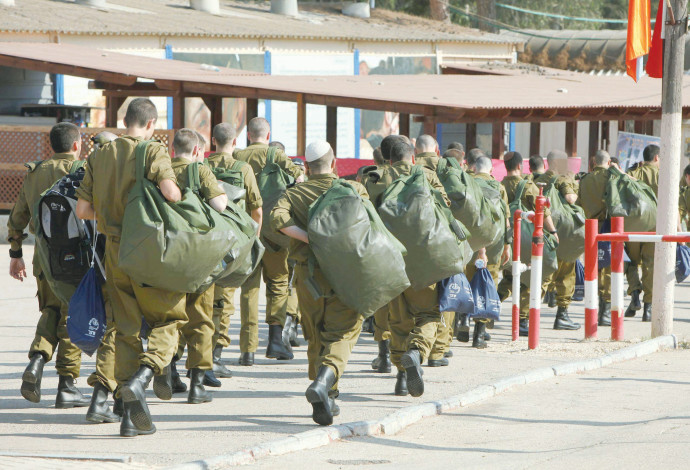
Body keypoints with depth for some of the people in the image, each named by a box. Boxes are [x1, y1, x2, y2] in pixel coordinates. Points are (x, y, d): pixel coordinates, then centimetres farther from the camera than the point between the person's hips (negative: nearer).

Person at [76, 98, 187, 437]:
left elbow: (82, 209, 4)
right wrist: (180, 198, -2)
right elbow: (169, 191, -24)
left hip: (115, 251, 5)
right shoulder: (153, 151, -8)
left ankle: (132, 415, 9)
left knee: (127, 328, 10)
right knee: (169, 318, 11)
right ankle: (143, 376, -16)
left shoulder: (99, 157, 7)